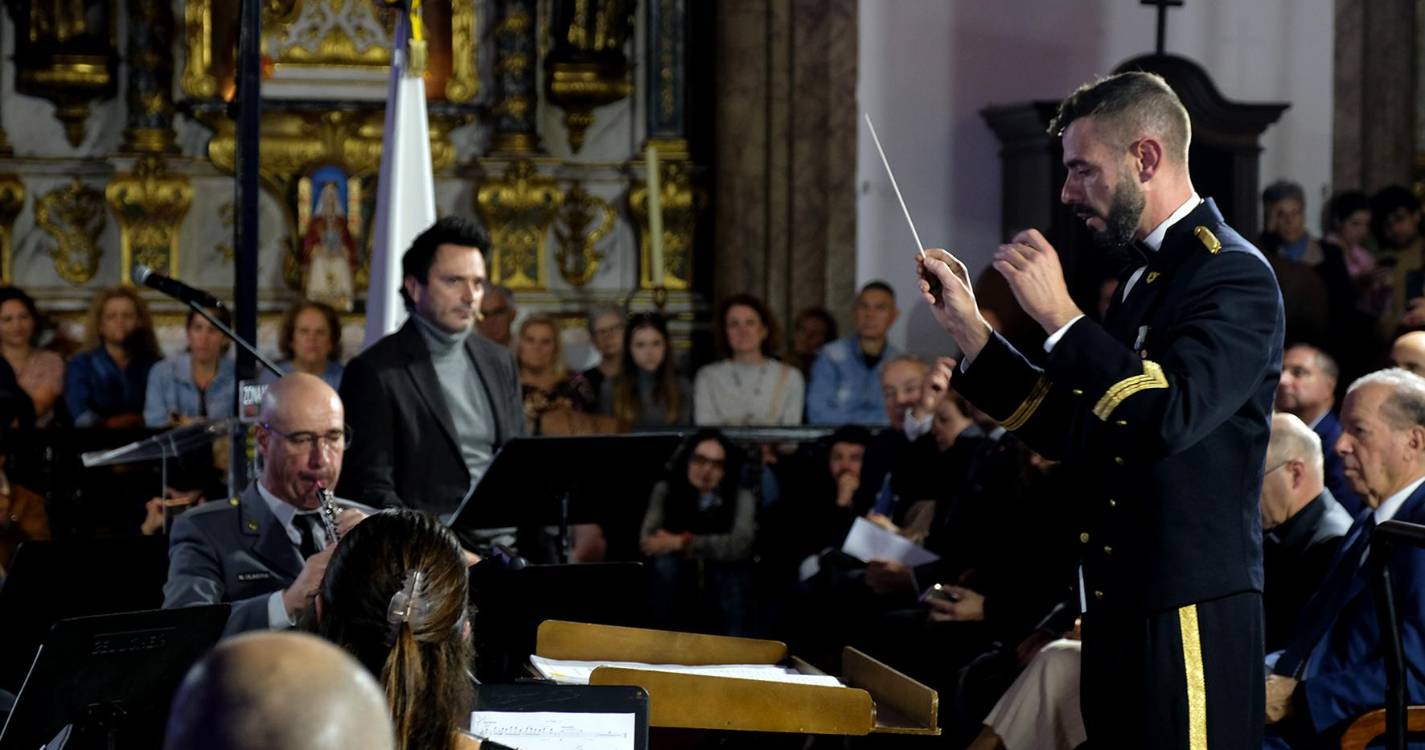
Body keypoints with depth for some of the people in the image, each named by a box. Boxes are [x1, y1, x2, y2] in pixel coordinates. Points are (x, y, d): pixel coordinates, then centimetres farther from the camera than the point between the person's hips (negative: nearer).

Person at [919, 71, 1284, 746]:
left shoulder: (1235, 275, -11)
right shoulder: (1143, 278, 17)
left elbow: (1171, 416, -26)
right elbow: (1076, 435, 17)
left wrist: (1059, 316, -21)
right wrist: (969, 328, 12)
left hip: (1189, 615, -9)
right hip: (1118, 607, 9)